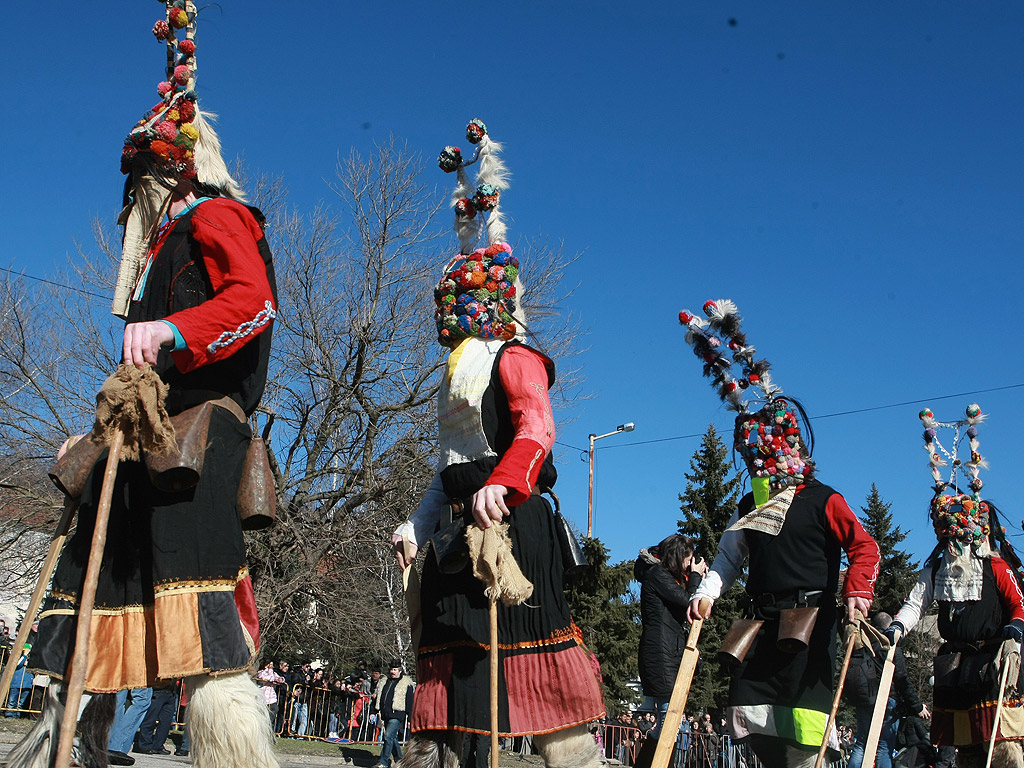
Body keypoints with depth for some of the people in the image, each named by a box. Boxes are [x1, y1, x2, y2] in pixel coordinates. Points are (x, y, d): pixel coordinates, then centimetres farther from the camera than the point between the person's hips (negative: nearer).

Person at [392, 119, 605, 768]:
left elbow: (536, 429, -21)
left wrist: (501, 483, -37)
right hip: (461, 519, 9)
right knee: (448, 645, 8)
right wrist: (419, 522, 24)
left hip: (511, 518, -9)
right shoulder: (459, 372, 24)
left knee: (529, 642, -10)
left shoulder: (514, 358, -3)